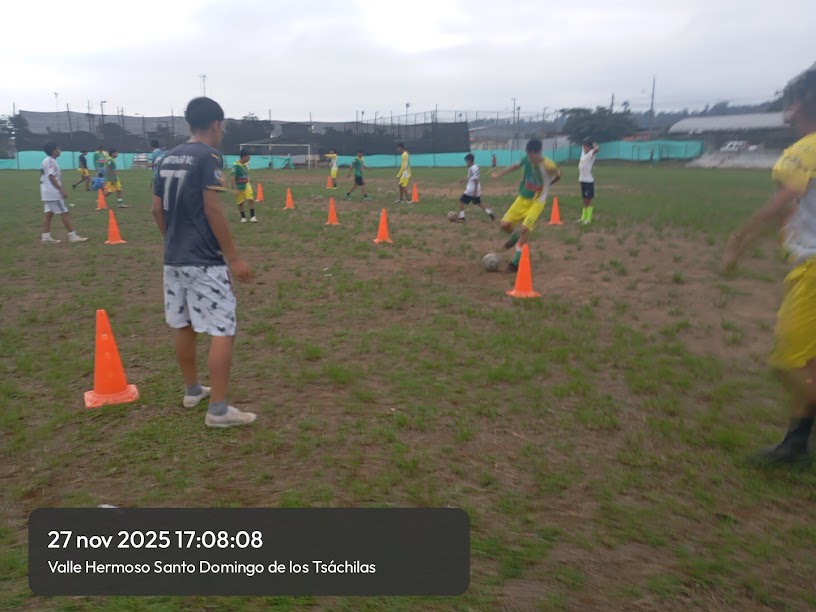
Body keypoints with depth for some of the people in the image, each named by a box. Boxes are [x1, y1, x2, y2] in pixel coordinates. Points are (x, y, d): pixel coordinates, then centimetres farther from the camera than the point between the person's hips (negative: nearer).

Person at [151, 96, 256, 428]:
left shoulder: (169, 158, 12)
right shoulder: (209, 156, -11)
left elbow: (157, 208, 14)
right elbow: (213, 210, -17)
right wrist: (234, 258, -14)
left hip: (174, 258, 9)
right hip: (204, 261, -8)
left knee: (183, 326, 17)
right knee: (223, 331, -4)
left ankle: (192, 391, 32)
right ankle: (219, 410, -2)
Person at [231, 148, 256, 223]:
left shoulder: (246, 164, -1)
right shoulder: (236, 165, -22)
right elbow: (233, 178, -23)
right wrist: (234, 188, -27)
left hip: (246, 185, 4)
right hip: (239, 187, -4)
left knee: (251, 200, -9)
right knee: (240, 203, 8)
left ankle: (252, 216, -1)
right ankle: (243, 217, 25)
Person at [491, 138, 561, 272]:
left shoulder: (548, 165, -23)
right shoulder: (527, 159, -11)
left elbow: (558, 176, -1)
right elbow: (516, 165, 13)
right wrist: (499, 173, 9)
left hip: (537, 202, -5)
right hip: (522, 198, 5)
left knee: (525, 228, -21)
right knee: (504, 225, -3)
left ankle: (517, 260, -6)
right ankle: (515, 235, 33)